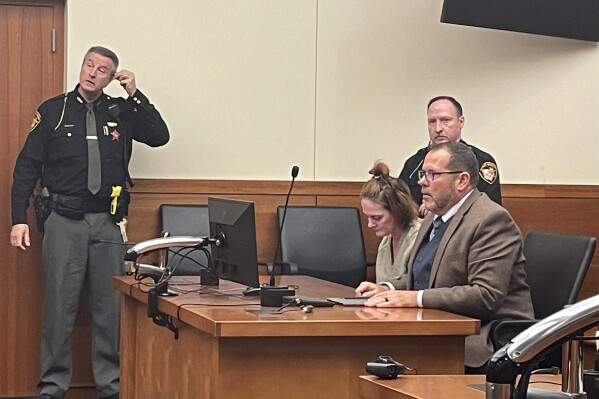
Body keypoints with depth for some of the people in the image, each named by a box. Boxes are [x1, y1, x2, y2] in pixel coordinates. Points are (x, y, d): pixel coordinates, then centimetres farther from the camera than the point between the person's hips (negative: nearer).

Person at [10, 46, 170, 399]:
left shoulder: (121, 112, 8)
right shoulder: (53, 111, 3)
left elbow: (160, 136, -1)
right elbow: (26, 167, 3)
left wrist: (135, 94, -4)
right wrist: (19, 219, -4)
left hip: (108, 223, 2)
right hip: (64, 221, -2)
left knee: (111, 307, 4)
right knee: (60, 307, 0)